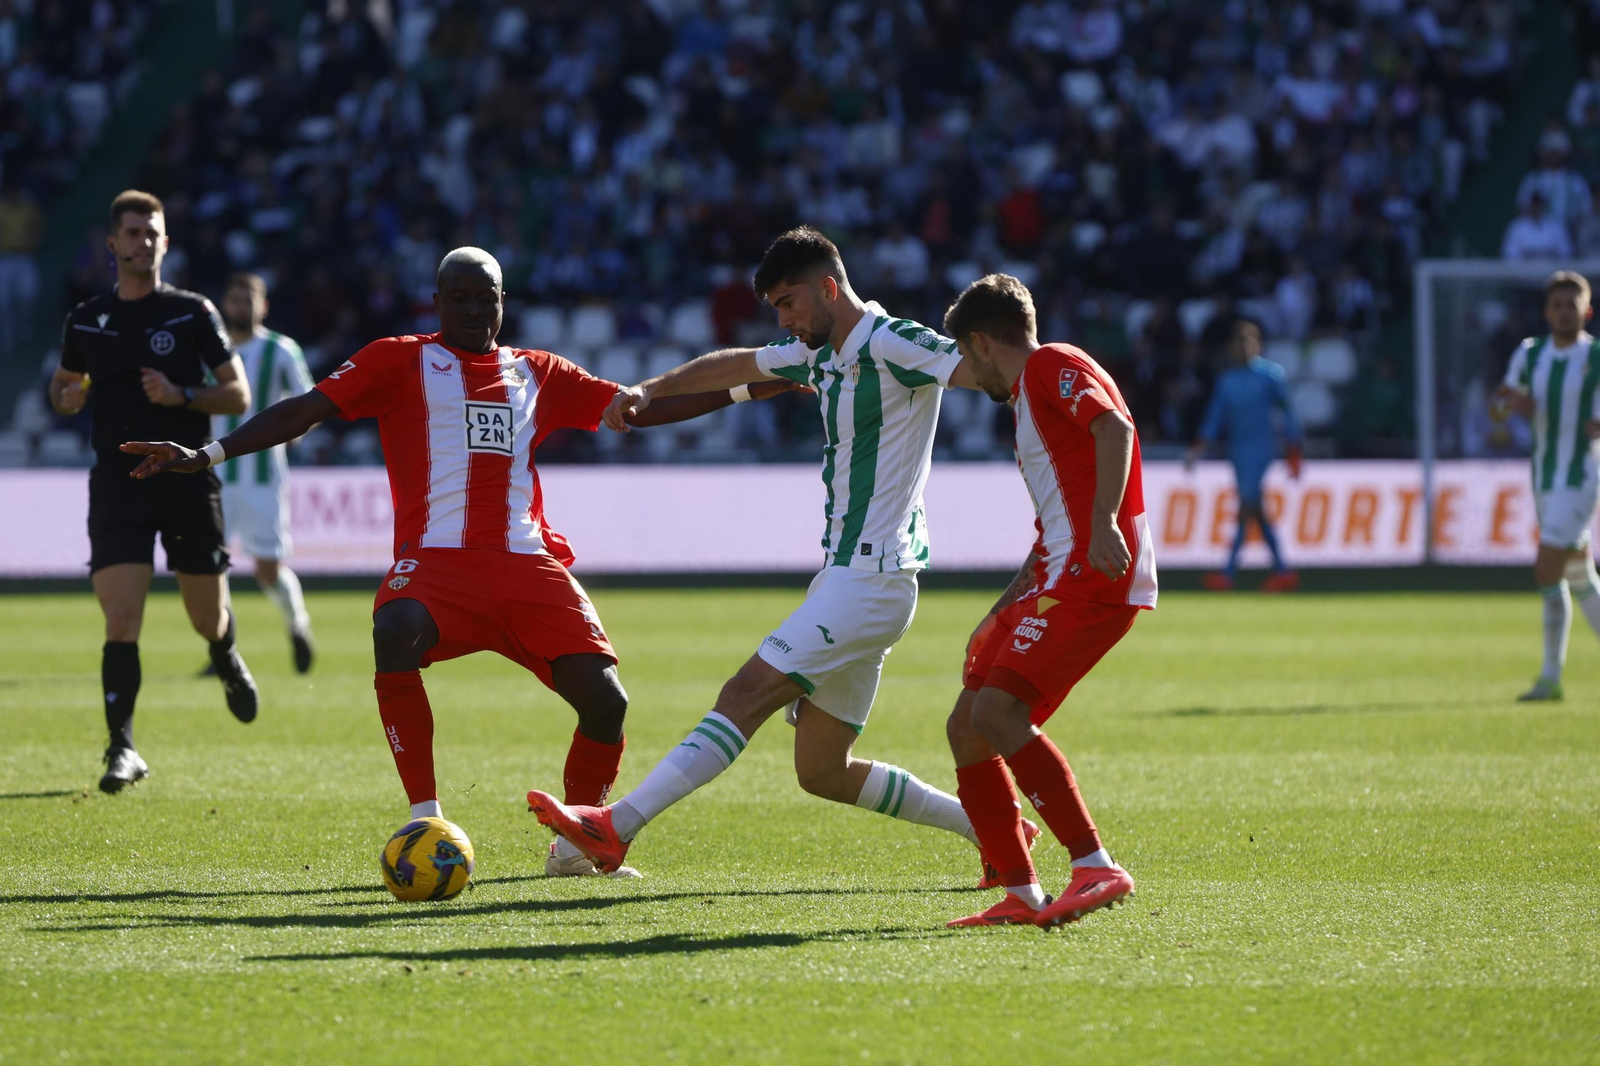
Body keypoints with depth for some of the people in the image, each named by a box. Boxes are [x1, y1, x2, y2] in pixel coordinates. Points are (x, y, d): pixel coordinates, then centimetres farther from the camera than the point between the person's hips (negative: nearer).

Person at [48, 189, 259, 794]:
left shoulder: (193, 313, 0)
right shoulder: (87, 320, 7)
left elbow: (238, 394, 0)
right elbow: (63, 385, 23)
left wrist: (182, 396, -17)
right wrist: (67, 399, -2)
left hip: (189, 481, -1)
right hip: (117, 488, 1)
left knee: (207, 621, 9)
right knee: (121, 625, -12)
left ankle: (227, 662, 45)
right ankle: (122, 749, -8)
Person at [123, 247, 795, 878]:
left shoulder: (538, 374, 22)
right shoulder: (400, 362, 12)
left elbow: (643, 407, 25)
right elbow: (305, 411, 5)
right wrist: (205, 456, -6)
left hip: (528, 561, 3)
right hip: (437, 558, -3)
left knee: (605, 699, -14)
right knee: (395, 634, -37)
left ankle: (577, 845, 11)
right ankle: (426, 819, -26)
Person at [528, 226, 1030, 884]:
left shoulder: (891, 346, -12)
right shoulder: (819, 355, 16)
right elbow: (738, 365, 32)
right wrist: (650, 390, 24)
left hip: (872, 578, -10)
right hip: (844, 576, 10)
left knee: (748, 693, -17)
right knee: (823, 771, 9)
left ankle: (616, 827, -23)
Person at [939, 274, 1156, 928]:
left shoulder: (1053, 366, -2)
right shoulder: (1029, 396, 28)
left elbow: (1115, 428, -21)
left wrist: (1104, 523, -33)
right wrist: (1002, 613, 29)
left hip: (1093, 577, -10)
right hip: (1057, 580, 10)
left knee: (997, 710, -23)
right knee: (967, 728, 7)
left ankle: (1096, 868, -25)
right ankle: (1022, 896, 9)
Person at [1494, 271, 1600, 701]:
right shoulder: (1530, 353, 7)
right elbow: (1501, 398, 15)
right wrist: (1512, 402, -9)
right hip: (1545, 481, 6)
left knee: (1547, 573, -13)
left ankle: (1551, 676, -7)